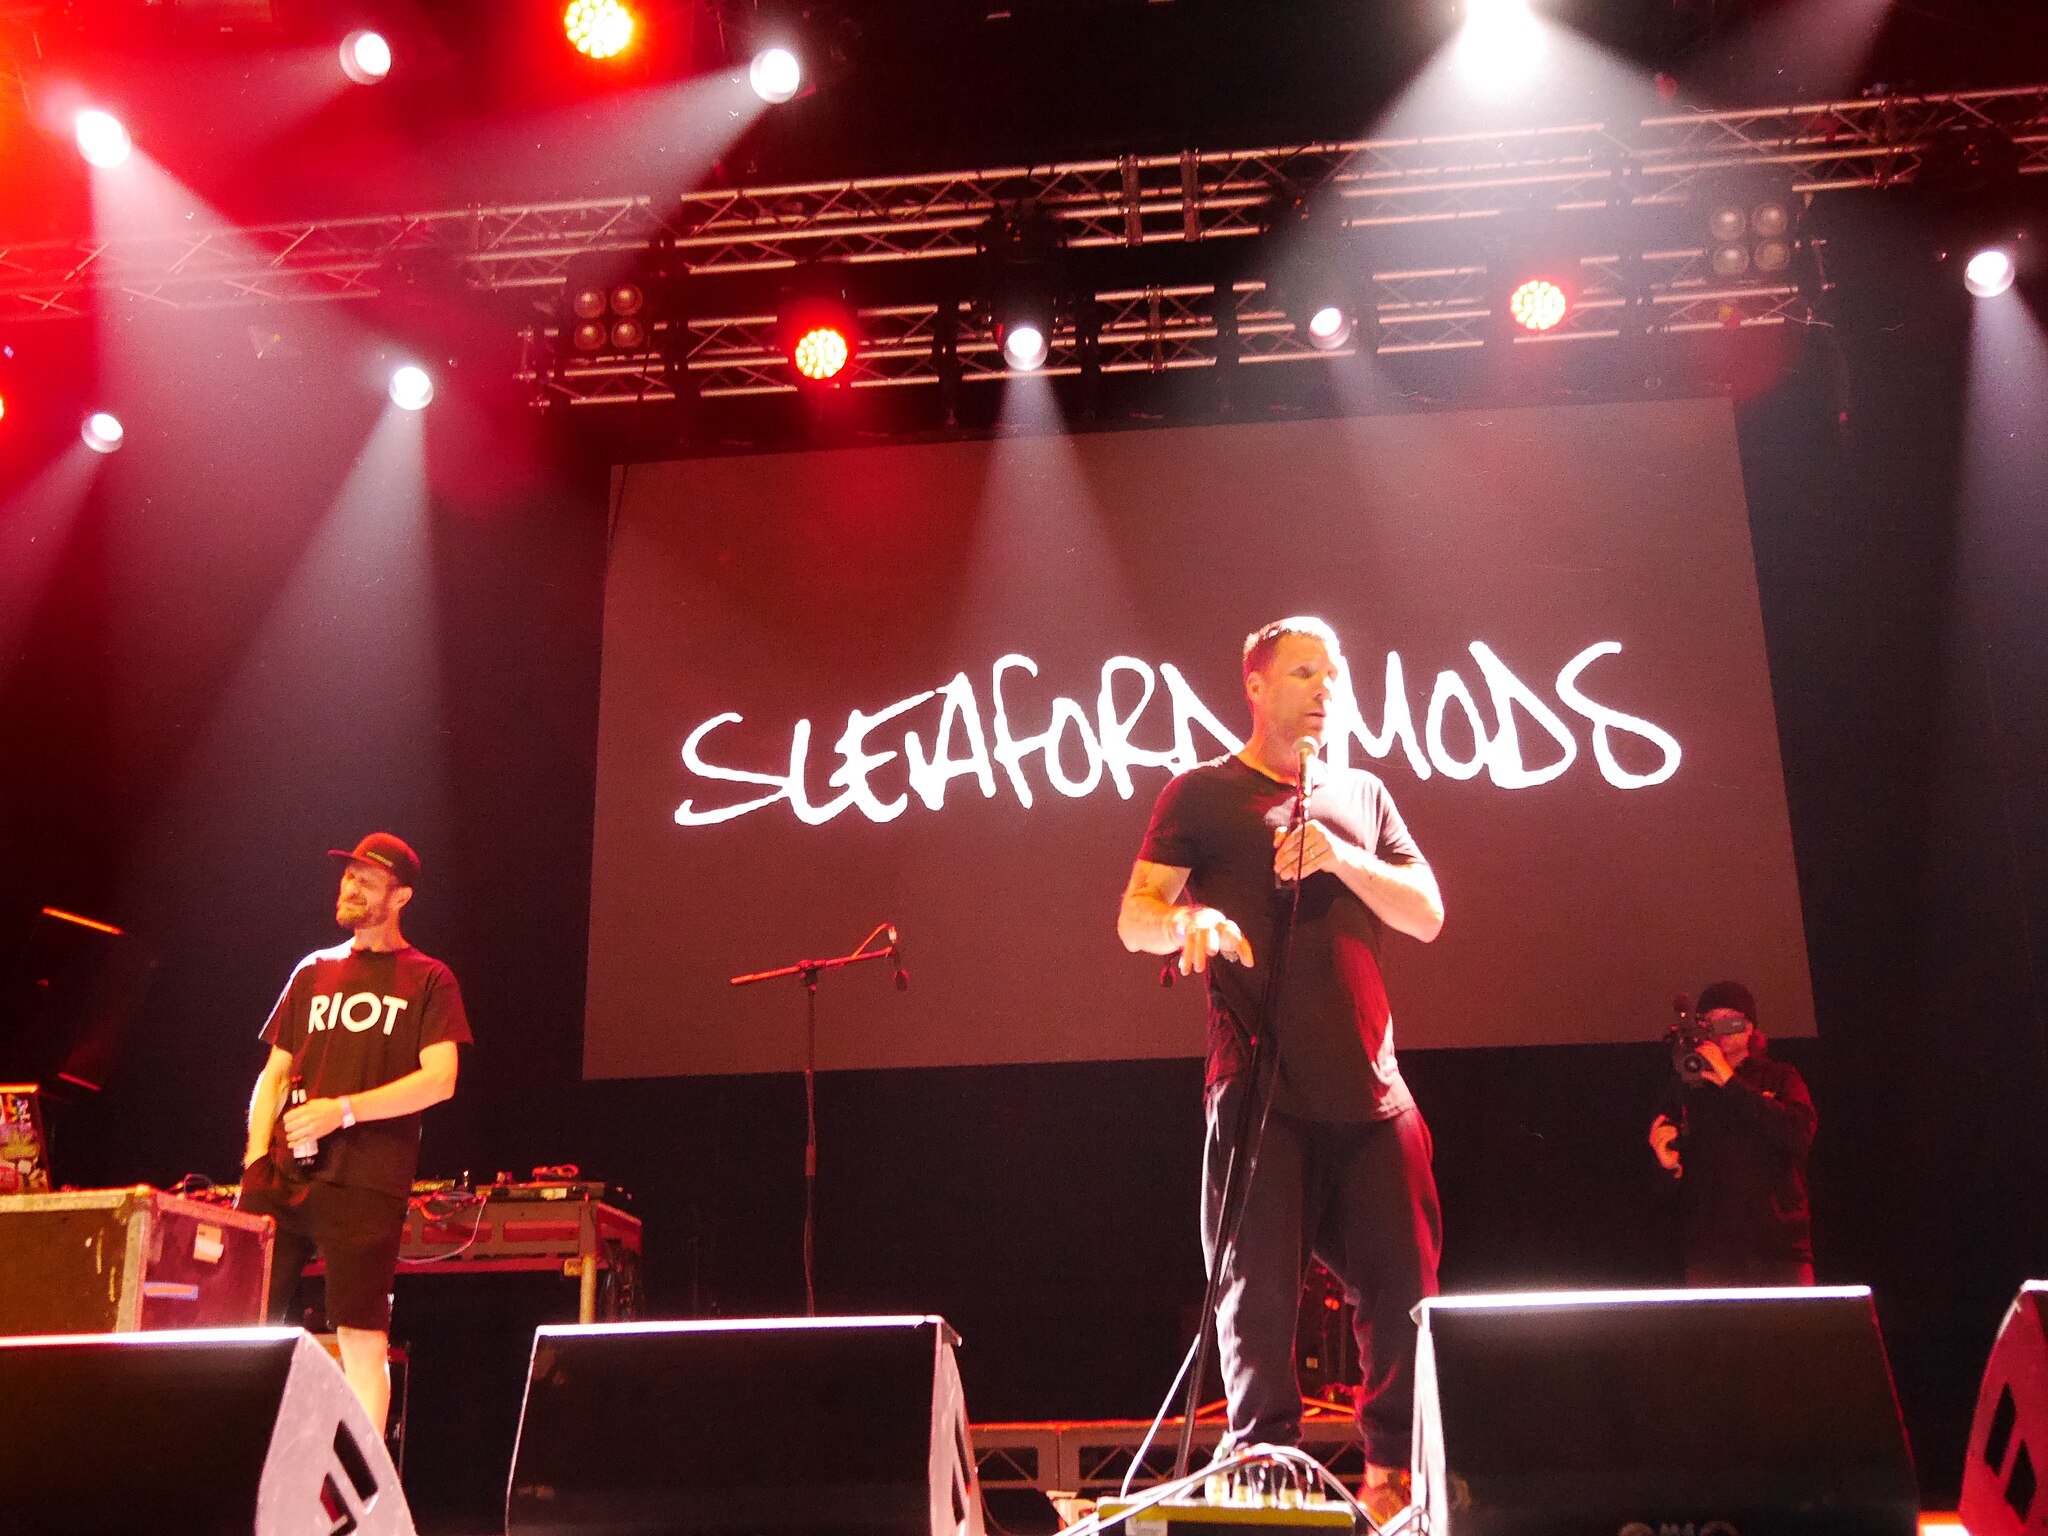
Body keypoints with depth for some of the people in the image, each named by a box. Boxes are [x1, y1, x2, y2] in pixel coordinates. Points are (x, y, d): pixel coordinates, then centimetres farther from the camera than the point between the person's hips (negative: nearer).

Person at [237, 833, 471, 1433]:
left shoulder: (428, 980, 5)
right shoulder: (312, 972, 19)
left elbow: (439, 1079, -6)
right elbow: (273, 1074, 19)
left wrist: (344, 1109, -14)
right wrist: (256, 1156, 3)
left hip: (366, 1185, -4)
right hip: (284, 1176, 4)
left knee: (362, 1340, -5)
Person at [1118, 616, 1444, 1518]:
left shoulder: (1362, 795, 18)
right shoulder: (1202, 794, 7)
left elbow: (1427, 916, 10)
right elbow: (1134, 918, -1)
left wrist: (1342, 859, -7)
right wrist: (1187, 919, -25)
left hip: (1371, 1090, 4)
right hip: (1259, 1090, -3)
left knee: (1402, 1288, 3)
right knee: (1259, 1293, -2)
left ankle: (1393, 1471, 17)